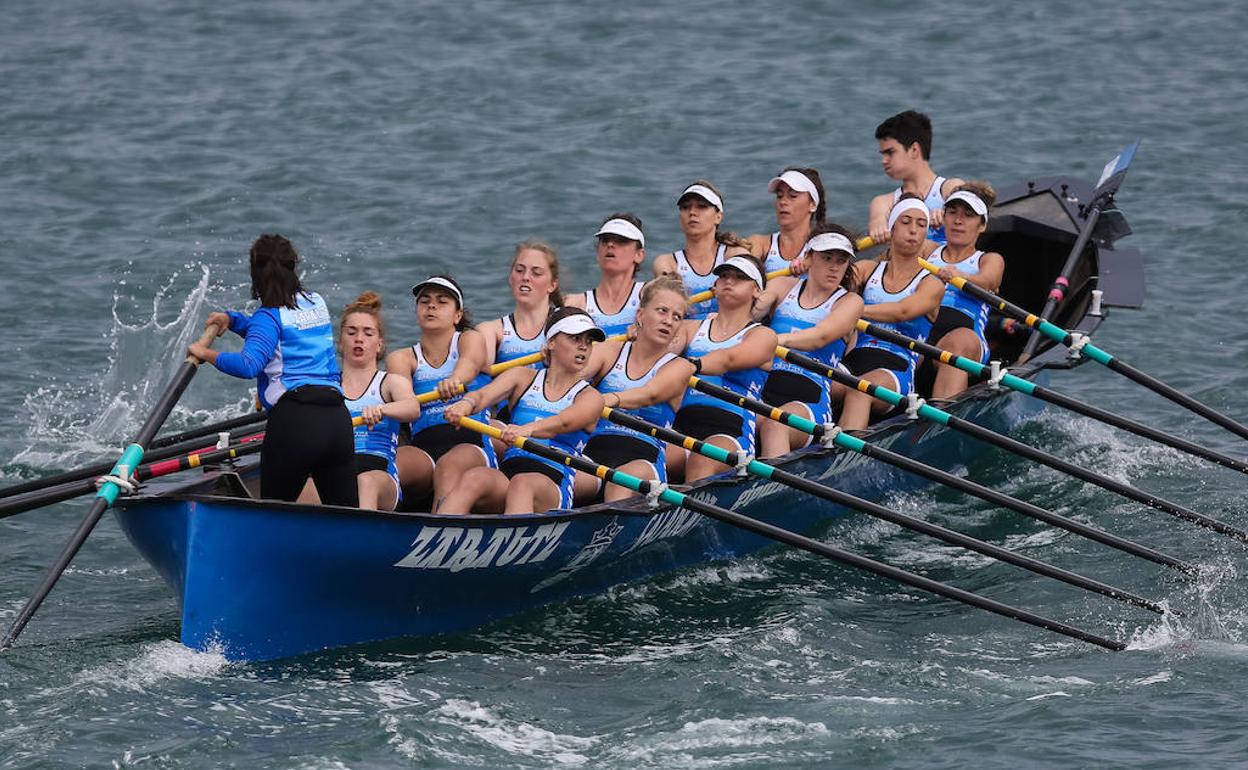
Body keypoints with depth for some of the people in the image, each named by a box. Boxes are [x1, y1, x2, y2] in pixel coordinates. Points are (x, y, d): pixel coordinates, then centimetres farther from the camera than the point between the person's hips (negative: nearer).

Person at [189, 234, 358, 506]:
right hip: (338, 421, 6)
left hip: (294, 421, -6)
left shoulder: (269, 317, -3)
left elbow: (249, 365, -19)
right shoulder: (316, 303, 19)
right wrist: (232, 319, 25)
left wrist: (207, 354, -7)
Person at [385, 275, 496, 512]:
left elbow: (470, 362, -13)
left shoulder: (469, 340, 13)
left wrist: (456, 380, -39)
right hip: (423, 449, 2)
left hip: (471, 443, -2)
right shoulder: (403, 358, 19)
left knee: (448, 465, -38)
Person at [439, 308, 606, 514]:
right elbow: (484, 395, 0)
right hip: (507, 472, 2)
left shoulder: (590, 397, 11)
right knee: (473, 479, -32)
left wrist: (529, 429, -34)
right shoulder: (523, 378, 20)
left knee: (522, 484, -38)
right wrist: (466, 404, -26)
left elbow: (564, 423, -12)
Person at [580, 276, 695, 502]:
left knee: (626, 477, -39)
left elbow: (650, 394, -14)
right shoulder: (610, 352, 16)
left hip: (643, 460, -2)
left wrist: (612, 399, -36)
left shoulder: (678, 367, 9)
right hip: (593, 453, 2)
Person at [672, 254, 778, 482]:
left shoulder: (762, 335, 12)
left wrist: (692, 365, -30)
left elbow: (729, 359, -9)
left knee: (701, 463, -38)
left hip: (730, 430, -4)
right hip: (681, 424, 4)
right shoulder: (692, 329, 26)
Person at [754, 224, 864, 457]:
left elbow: (821, 337, -11)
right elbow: (755, 309, -1)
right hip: (764, 388, 3)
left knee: (773, 425, -38)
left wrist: (779, 339, -31)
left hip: (809, 399, -3)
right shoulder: (783, 287, 19)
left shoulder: (849, 302, 9)